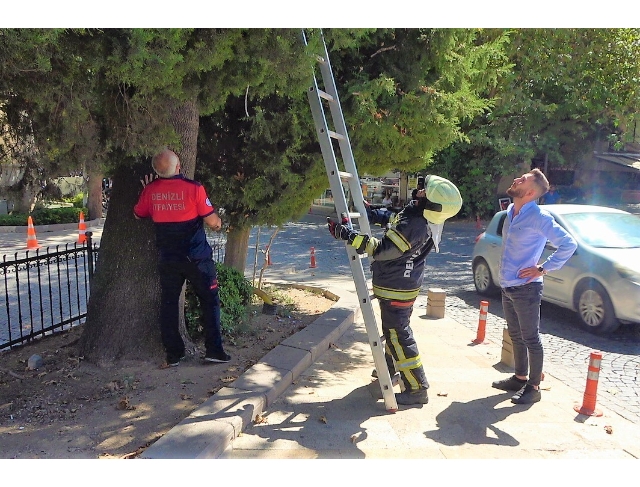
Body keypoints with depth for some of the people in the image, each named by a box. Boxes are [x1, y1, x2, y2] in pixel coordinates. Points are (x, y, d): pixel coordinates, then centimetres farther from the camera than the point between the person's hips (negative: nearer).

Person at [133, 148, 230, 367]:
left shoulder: (150, 190, -2)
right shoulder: (193, 188, -14)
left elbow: (138, 214, 16)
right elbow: (213, 221, -12)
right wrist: (218, 222, 9)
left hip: (167, 258, 4)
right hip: (196, 257, -3)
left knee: (169, 303, 12)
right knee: (210, 300, 8)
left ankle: (173, 354, 16)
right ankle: (214, 350, 8)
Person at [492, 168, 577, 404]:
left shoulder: (538, 217, -16)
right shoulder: (511, 212, 8)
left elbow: (568, 244, -19)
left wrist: (543, 268, -16)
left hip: (526, 289, -8)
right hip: (507, 287, 8)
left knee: (531, 339, 2)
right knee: (516, 336, 18)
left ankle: (533, 387, 13)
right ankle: (519, 378, 33)